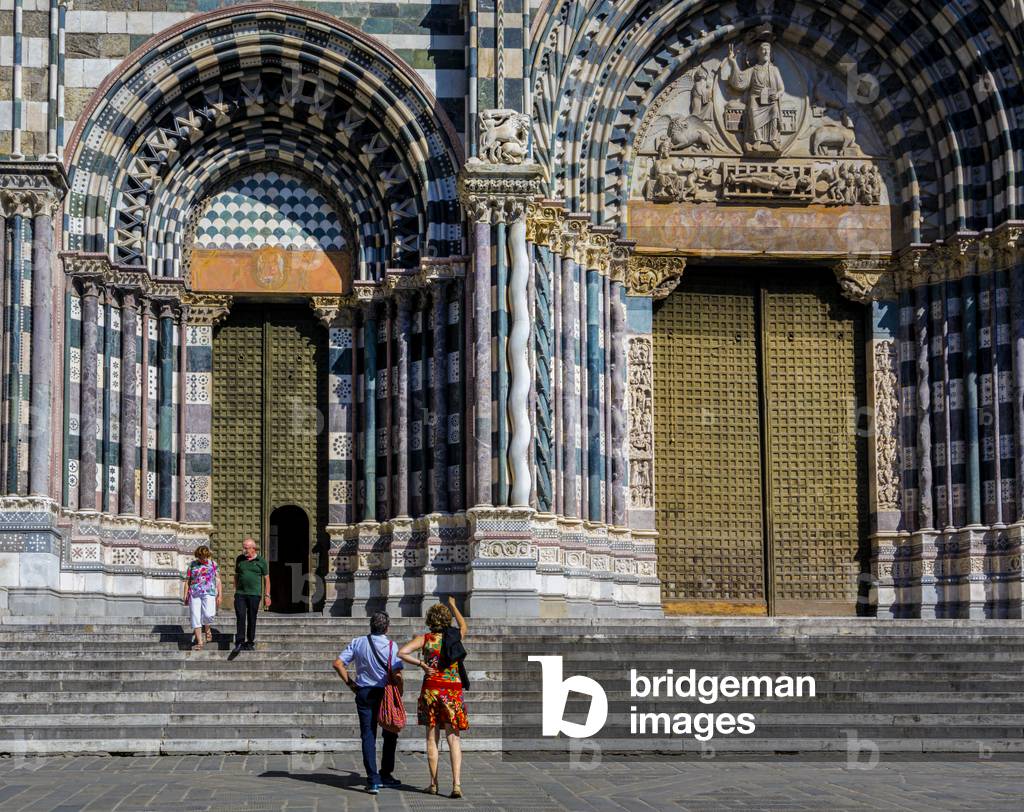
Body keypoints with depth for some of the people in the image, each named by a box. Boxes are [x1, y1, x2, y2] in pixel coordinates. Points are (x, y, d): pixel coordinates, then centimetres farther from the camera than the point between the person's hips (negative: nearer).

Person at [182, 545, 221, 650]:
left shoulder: (213, 564, 8)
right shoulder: (193, 565, 12)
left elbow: (218, 580, 7)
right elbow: (187, 581, 15)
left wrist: (219, 595, 0)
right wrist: (185, 595, 9)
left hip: (209, 593, -2)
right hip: (194, 593, 2)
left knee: (208, 615, -20)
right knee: (195, 618, -4)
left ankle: (207, 629, 13)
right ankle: (199, 642, 1)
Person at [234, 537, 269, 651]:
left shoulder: (261, 561, 1)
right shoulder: (239, 559, 8)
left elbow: (266, 579, 4)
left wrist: (267, 596, 0)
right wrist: (236, 591, 14)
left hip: (254, 594, -1)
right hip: (240, 594, 1)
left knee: (252, 619, 3)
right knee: (240, 617, -11)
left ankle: (250, 642, 13)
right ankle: (239, 642, -11)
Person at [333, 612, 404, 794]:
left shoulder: (357, 643, 1)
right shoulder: (391, 646, -8)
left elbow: (338, 664, -2)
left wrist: (349, 682, 7)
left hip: (363, 692, 2)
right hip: (385, 693, -2)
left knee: (368, 736, 2)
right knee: (390, 735, 17)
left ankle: (373, 780, -6)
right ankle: (385, 775, 22)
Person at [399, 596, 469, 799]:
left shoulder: (424, 639, -1)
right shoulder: (456, 636, 3)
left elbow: (402, 653, -13)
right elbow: (464, 627, 28)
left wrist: (421, 664, -5)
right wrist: (453, 606, 40)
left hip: (431, 689, 0)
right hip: (453, 691, 0)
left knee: (432, 738, 9)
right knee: (453, 738, -1)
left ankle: (434, 784, 11)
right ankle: (456, 784, -13)